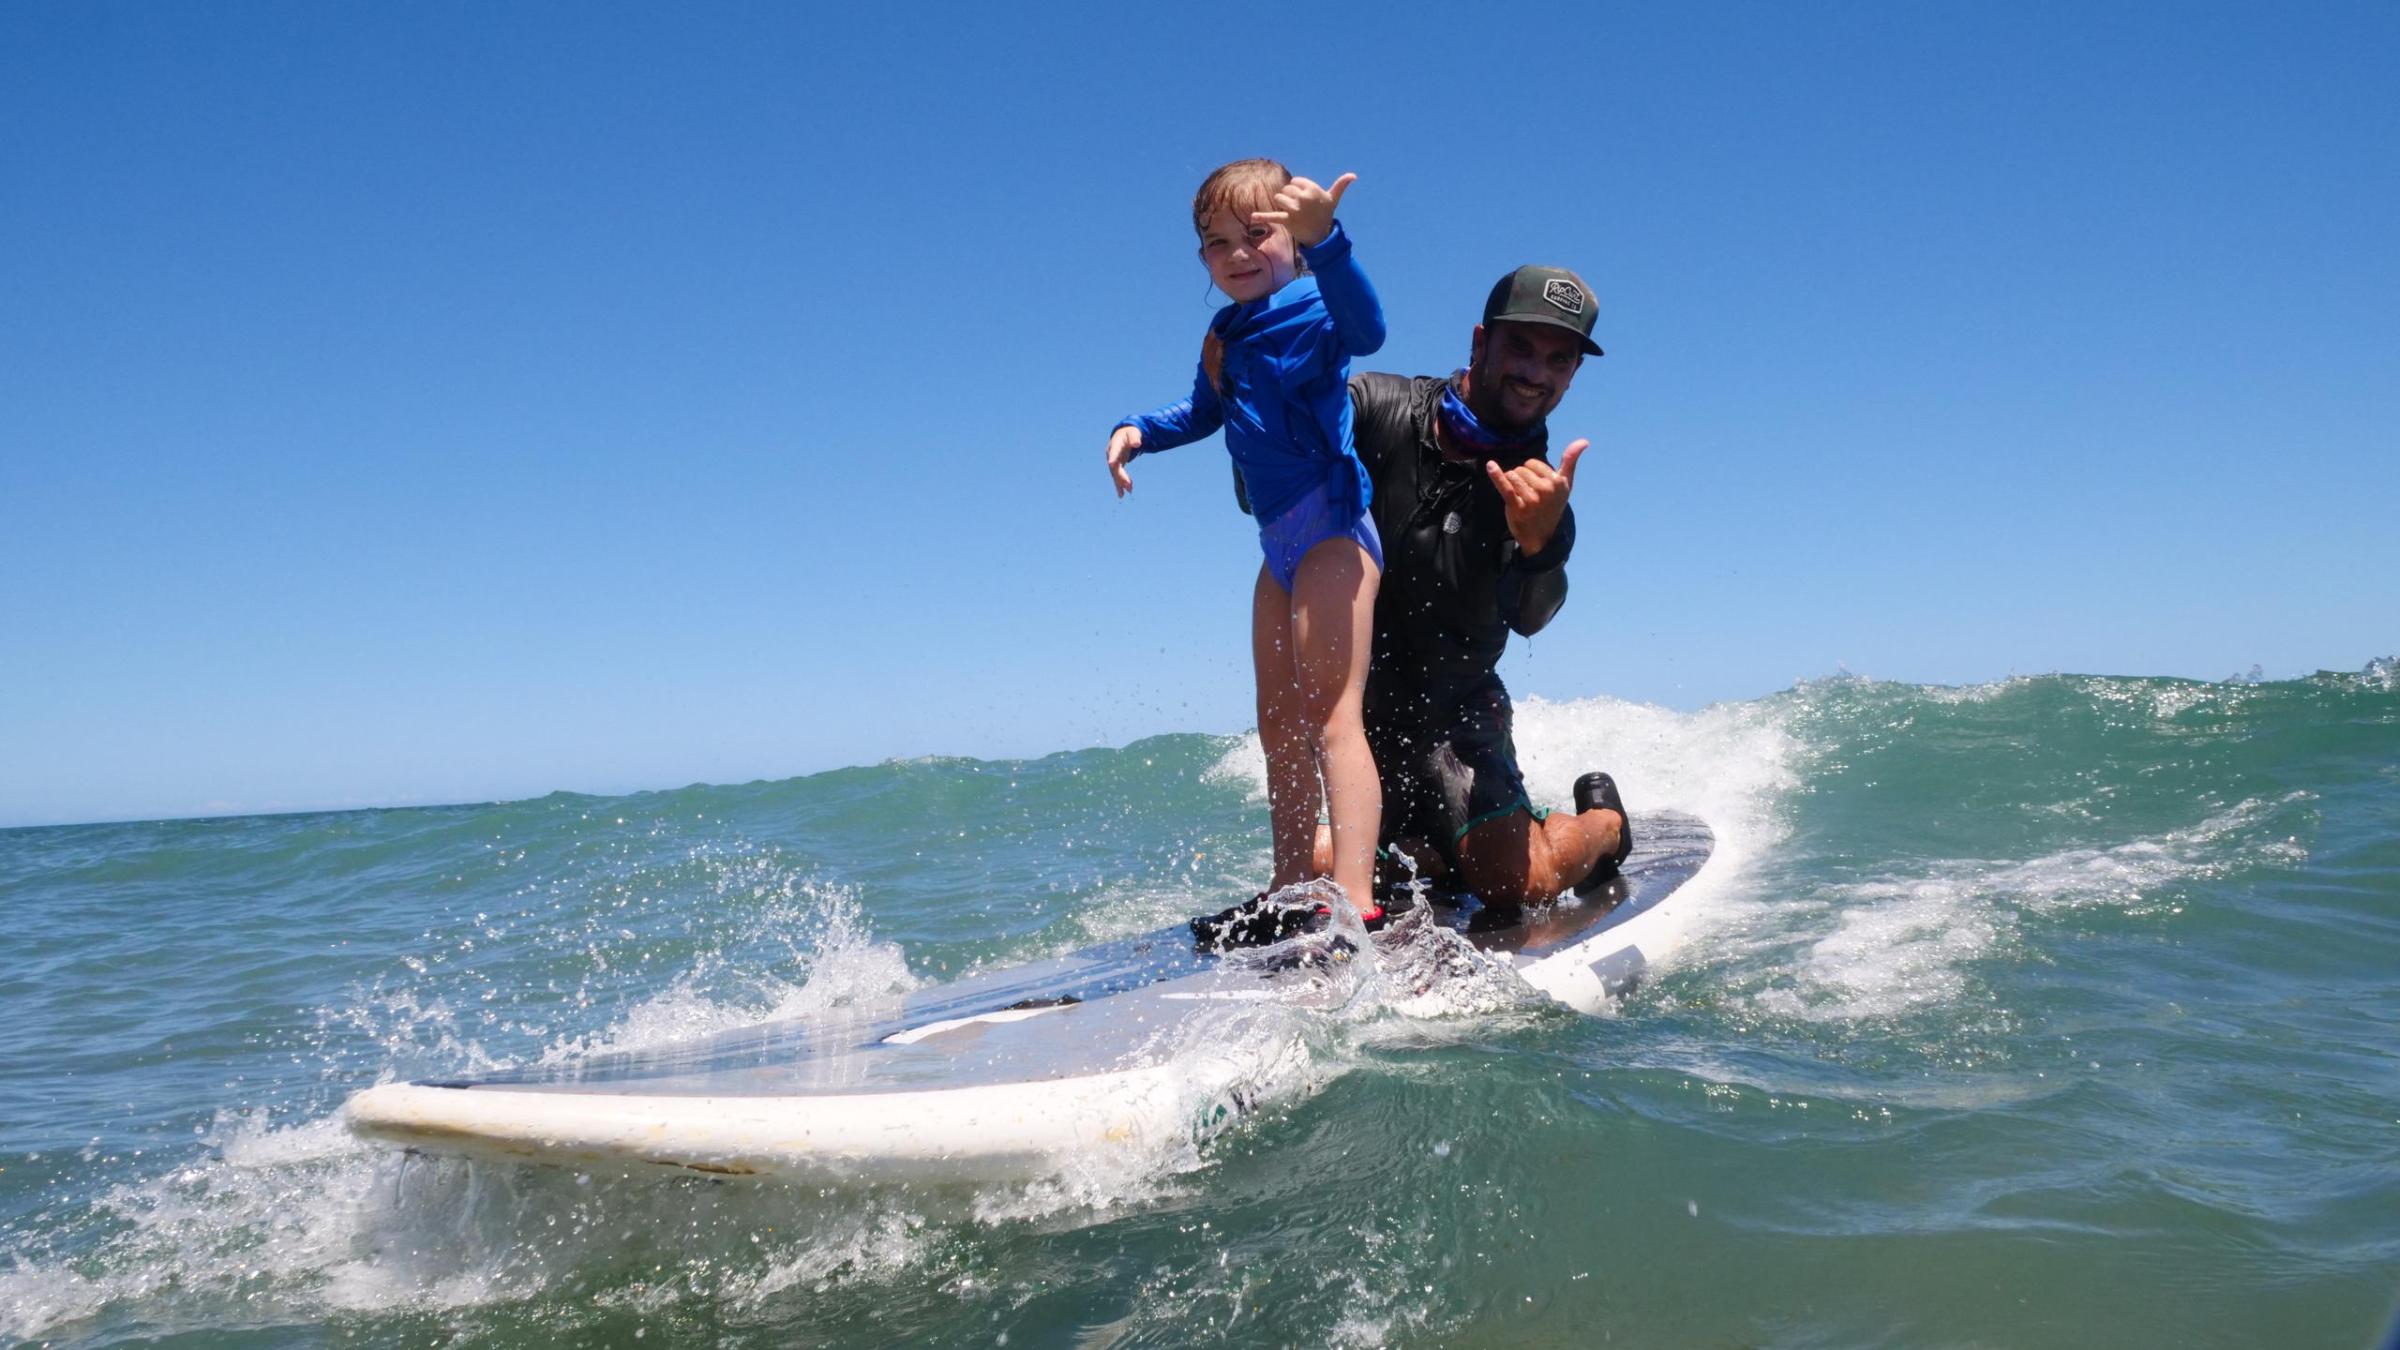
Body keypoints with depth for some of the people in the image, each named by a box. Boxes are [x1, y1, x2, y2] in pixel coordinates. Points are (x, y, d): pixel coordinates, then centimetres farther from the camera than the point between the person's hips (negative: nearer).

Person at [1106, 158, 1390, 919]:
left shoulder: (1311, 309, -12)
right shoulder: (1225, 338, 12)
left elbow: (1364, 329, -36)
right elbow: (1203, 412, 29)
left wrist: (1325, 240, -52)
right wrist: (1138, 431, 11)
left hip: (1331, 529, -9)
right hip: (1282, 544, 9)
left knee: (1330, 715, -16)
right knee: (1278, 723, 14)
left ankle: (1356, 905, -19)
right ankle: (1293, 891, 25)